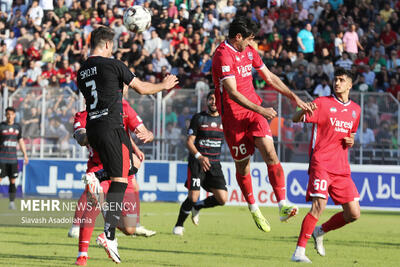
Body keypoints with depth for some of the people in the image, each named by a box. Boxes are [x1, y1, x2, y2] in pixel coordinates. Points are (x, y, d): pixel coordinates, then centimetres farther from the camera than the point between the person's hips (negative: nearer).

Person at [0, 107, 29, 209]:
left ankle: (12, 203, 11)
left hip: (13, 159, 4)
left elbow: (21, 141, 19)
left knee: (13, 181, 4)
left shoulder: (17, 126, 10)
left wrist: (25, 155, 14)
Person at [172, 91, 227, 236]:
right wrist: (199, 156, -21)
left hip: (214, 164, 4)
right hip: (196, 162, -4)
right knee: (193, 197, -16)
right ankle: (179, 225, 8)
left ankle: (197, 207, 20)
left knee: (222, 199, -10)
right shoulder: (198, 118, 0)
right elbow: (189, 141, -6)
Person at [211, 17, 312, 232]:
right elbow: (232, 92, -24)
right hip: (233, 116, -6)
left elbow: (270, 78, 21)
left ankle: (283, 207, -19)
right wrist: (260, 110, -29)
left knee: (271, 155, -13)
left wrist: (294, 98, 17)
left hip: (254, 111, 6)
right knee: (242, 166, 4)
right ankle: (254, 209, 24)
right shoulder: (223, 56, -16)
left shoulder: (249, 52, 11)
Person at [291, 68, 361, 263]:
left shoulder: (355, 110, 15)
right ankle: (299, 251, -15)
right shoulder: (323, 103, -1)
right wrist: (304, 111, -33)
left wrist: (351, 141, 6)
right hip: (321, 164, -6)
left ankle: (320, 232, 26)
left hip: (342, 168, 6)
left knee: (353, 214, 2)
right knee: (318, 206, -20)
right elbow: (296, 119, -9)